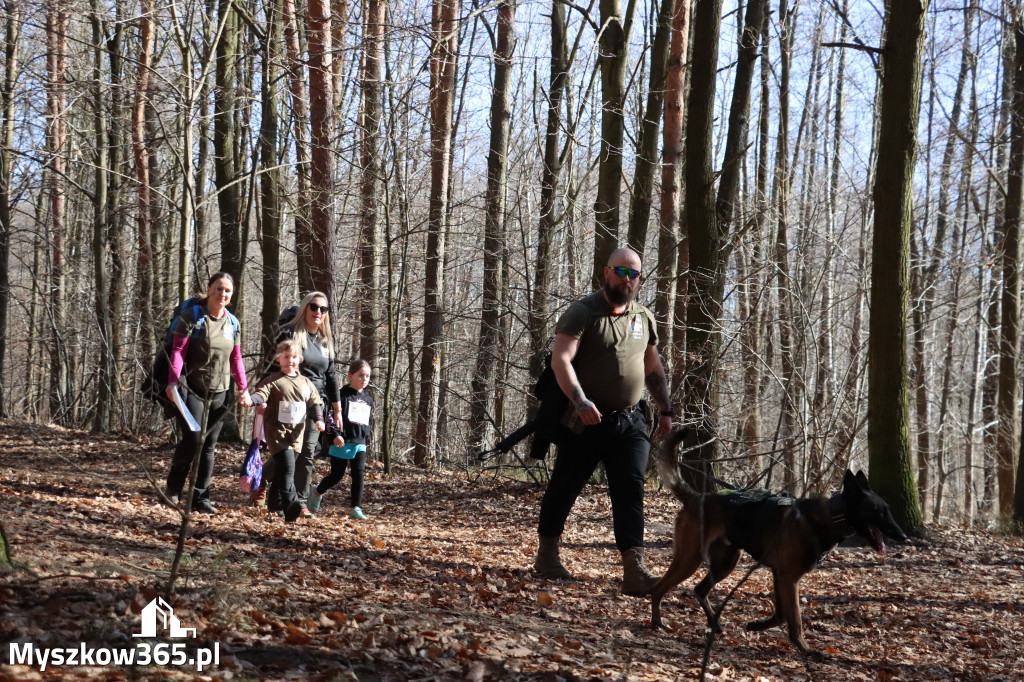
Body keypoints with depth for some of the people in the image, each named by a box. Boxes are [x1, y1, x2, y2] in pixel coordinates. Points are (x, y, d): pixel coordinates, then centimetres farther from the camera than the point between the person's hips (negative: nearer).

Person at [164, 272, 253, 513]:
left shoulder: (233, 323, 11)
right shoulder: (192, 316, -5)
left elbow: (236, 359, 16)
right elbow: (178, 351, -10)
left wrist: (243, 389, 8)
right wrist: (173, 381, -23)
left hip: (219, 393, 5)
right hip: (192, 390, -5)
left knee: (209, 445, 4)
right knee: (193, 438, -15)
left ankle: (201, 498, 9)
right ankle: (173, 488, 7)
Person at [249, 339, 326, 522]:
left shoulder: (306, 383, 12)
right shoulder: (273, 381, -3)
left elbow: (314, 402, 15)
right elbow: (261, 393, -15)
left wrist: (318, 419, -1)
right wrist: (251, 400, -37)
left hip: (296, 432, 5)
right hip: (277, 430, -5)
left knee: (283, 469, 13)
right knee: (286, 466, -18)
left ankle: (277, 499, 28)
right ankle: (292, 504, -25)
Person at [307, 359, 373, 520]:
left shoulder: (368, 399, 13)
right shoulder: (343, 395, -8)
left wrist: (367, 434, 15)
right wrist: (336, 435, -20)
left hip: (360, 444, 5)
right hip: (342, 443, -5)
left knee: (359, 474, -6)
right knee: (336, 475, 3)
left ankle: (356, 507, -1)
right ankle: (317, 493, 29)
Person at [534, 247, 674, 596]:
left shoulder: (644, 318, 13)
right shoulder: (582, 313, -6)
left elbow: (653, 368, 23)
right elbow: (560, 360, -18)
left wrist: (665, 410, 18)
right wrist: (580, 401, -30)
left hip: (630, 423, 4)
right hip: (586, 422, -4)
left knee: (631, 490, -7)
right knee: (564, 487, 7)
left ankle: (634, 570, -14)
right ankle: (547, 556, 24)